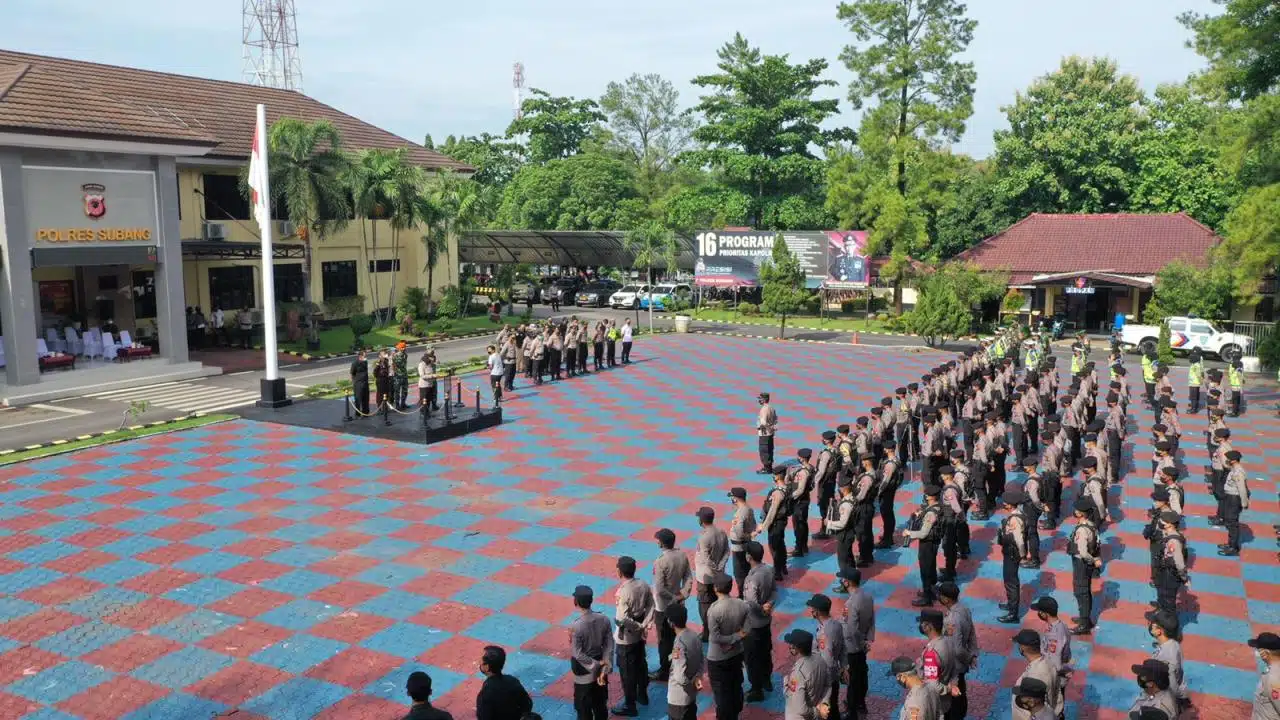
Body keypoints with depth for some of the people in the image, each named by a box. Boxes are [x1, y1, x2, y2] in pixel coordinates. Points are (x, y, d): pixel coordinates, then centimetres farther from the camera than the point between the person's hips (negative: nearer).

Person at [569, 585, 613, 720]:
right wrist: (604, 668, -8)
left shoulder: (576, 626, -27)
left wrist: (596, 665, -11)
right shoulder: (604, 619, -12)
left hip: (583, 674, -5)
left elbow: (577, 654, -21)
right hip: (600, 669, 5)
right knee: (600, 704, 22)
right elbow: (609, 646, -8)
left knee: (584, 708, 15)